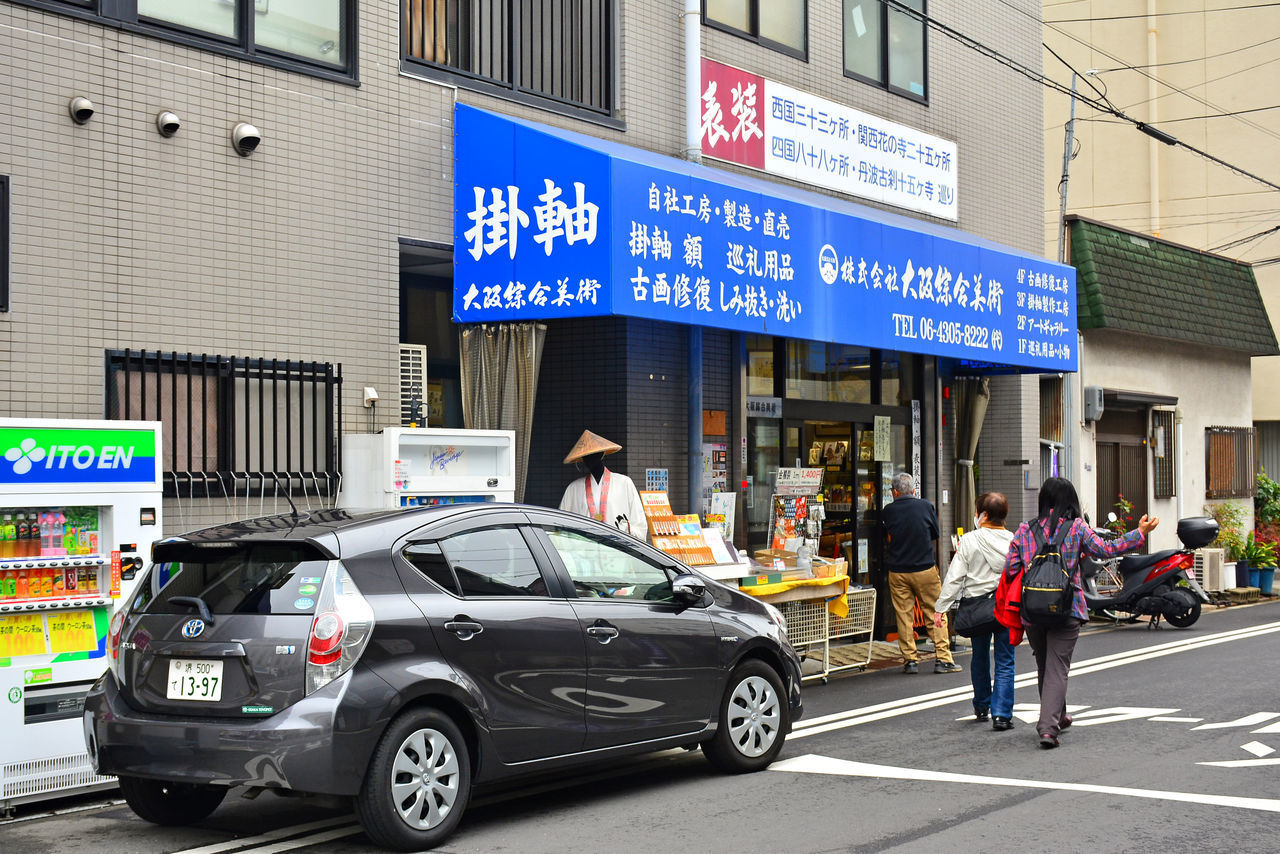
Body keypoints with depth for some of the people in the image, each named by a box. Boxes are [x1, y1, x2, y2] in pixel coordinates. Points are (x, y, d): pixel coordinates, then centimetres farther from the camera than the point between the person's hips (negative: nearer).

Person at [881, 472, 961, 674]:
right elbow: (935, 534, 10)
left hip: (897, 572, 0)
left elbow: (887, 539, 9)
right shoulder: (926, 506, -3)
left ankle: (910, 660, 6)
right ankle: (943, 659, 4)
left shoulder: (887, 511, -4)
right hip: (925, 569, 0)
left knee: (904, 616, 6)